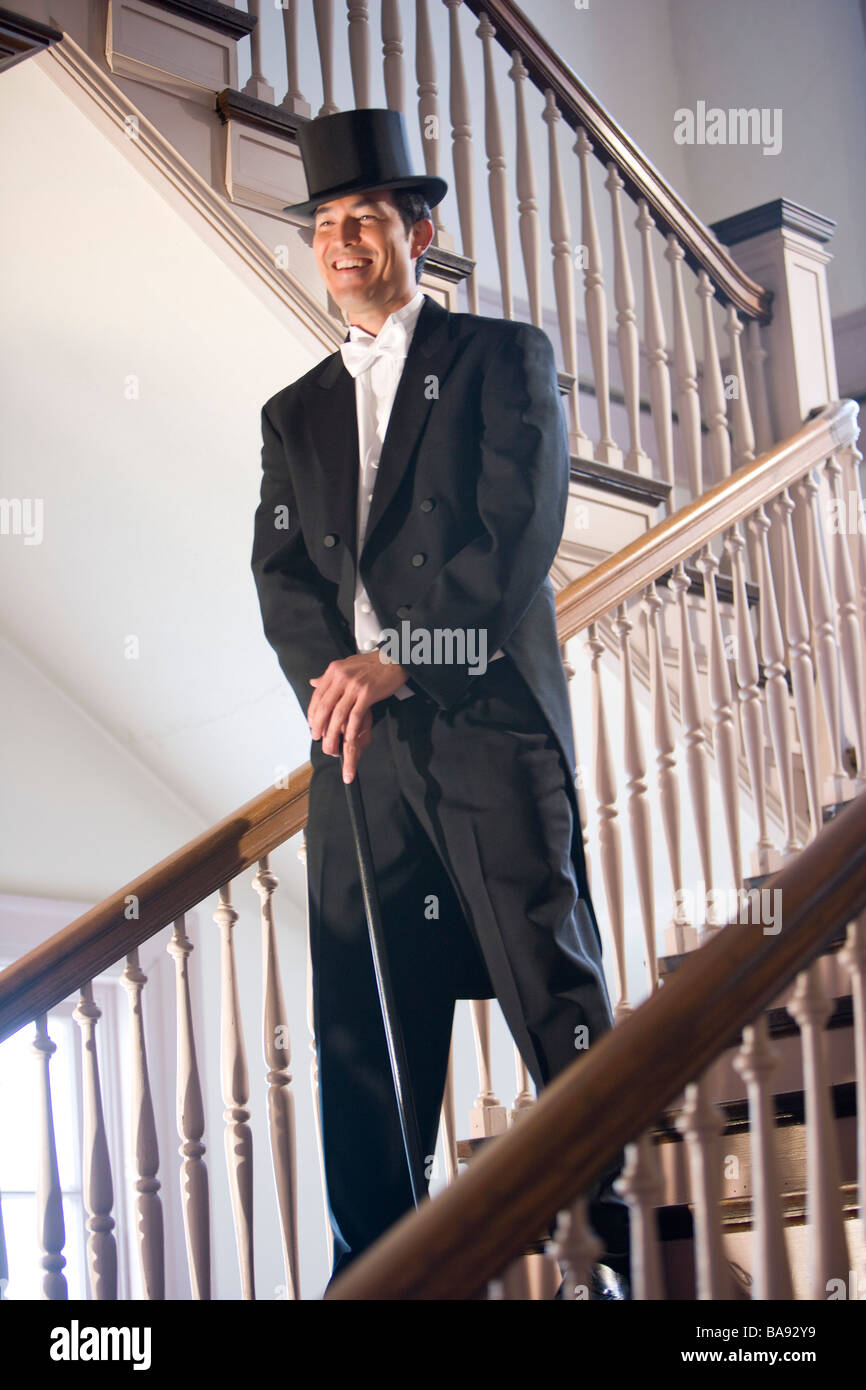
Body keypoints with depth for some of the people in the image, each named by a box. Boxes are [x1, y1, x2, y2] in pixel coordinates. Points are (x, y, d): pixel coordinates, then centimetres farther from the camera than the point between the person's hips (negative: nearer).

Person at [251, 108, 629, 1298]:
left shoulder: (505, 357, 8)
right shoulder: (295, 415, 22)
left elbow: (518, 533, -4)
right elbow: (281, 576, 12)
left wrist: (399, 661, -12)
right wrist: (336, 683, -8)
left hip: (490, 726, -4)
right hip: (358, 744, 4)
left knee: (558, 1000, -6)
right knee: (360, 1030, 1)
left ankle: (628, 1250, 2)